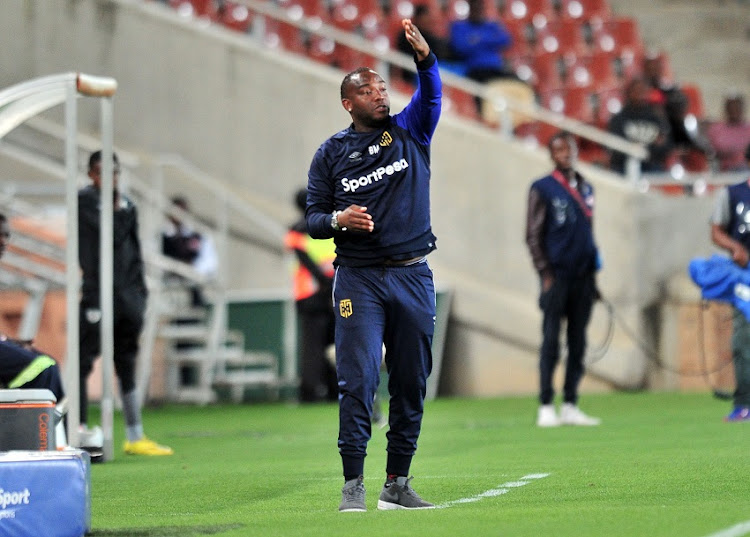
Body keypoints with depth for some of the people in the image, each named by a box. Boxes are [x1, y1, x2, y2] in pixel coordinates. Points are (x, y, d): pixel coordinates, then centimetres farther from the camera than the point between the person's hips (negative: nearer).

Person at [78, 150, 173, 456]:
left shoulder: (126, 204, 17)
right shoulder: (84, 201, -4)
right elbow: (113, 235, -17)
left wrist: (140, 290, 14)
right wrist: (119, 209, -6)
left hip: (128, 296, 7)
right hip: (98, 293, -7)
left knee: (127, 366, 11)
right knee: (83, 362, -8)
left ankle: (135, 437, 15)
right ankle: (79, 429, -7)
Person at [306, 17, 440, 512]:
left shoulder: (410, 133, 10)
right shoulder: (331, 153, 7)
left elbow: (432, 93, -7)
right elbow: (314, 219, 6)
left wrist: (424, 55, -27)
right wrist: (339, 220, -17)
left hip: (413, 276, 2)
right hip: (358, 279, -2)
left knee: (411, 383, 4)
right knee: (357, 381, -10)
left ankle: (397, 485, 10)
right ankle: (353, 485, -9)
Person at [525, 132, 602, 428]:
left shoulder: (586, 189, 16)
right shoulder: (542, 189, -1)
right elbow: (533, 236, -4)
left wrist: (592, 270, 13)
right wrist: (546, 275, -11)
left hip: (583, 278, 5)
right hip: (557, 277, -5)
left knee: (577, 344, 5)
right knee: (551, 342, -6)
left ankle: (570, 406, 9)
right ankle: (546, 408, -4)